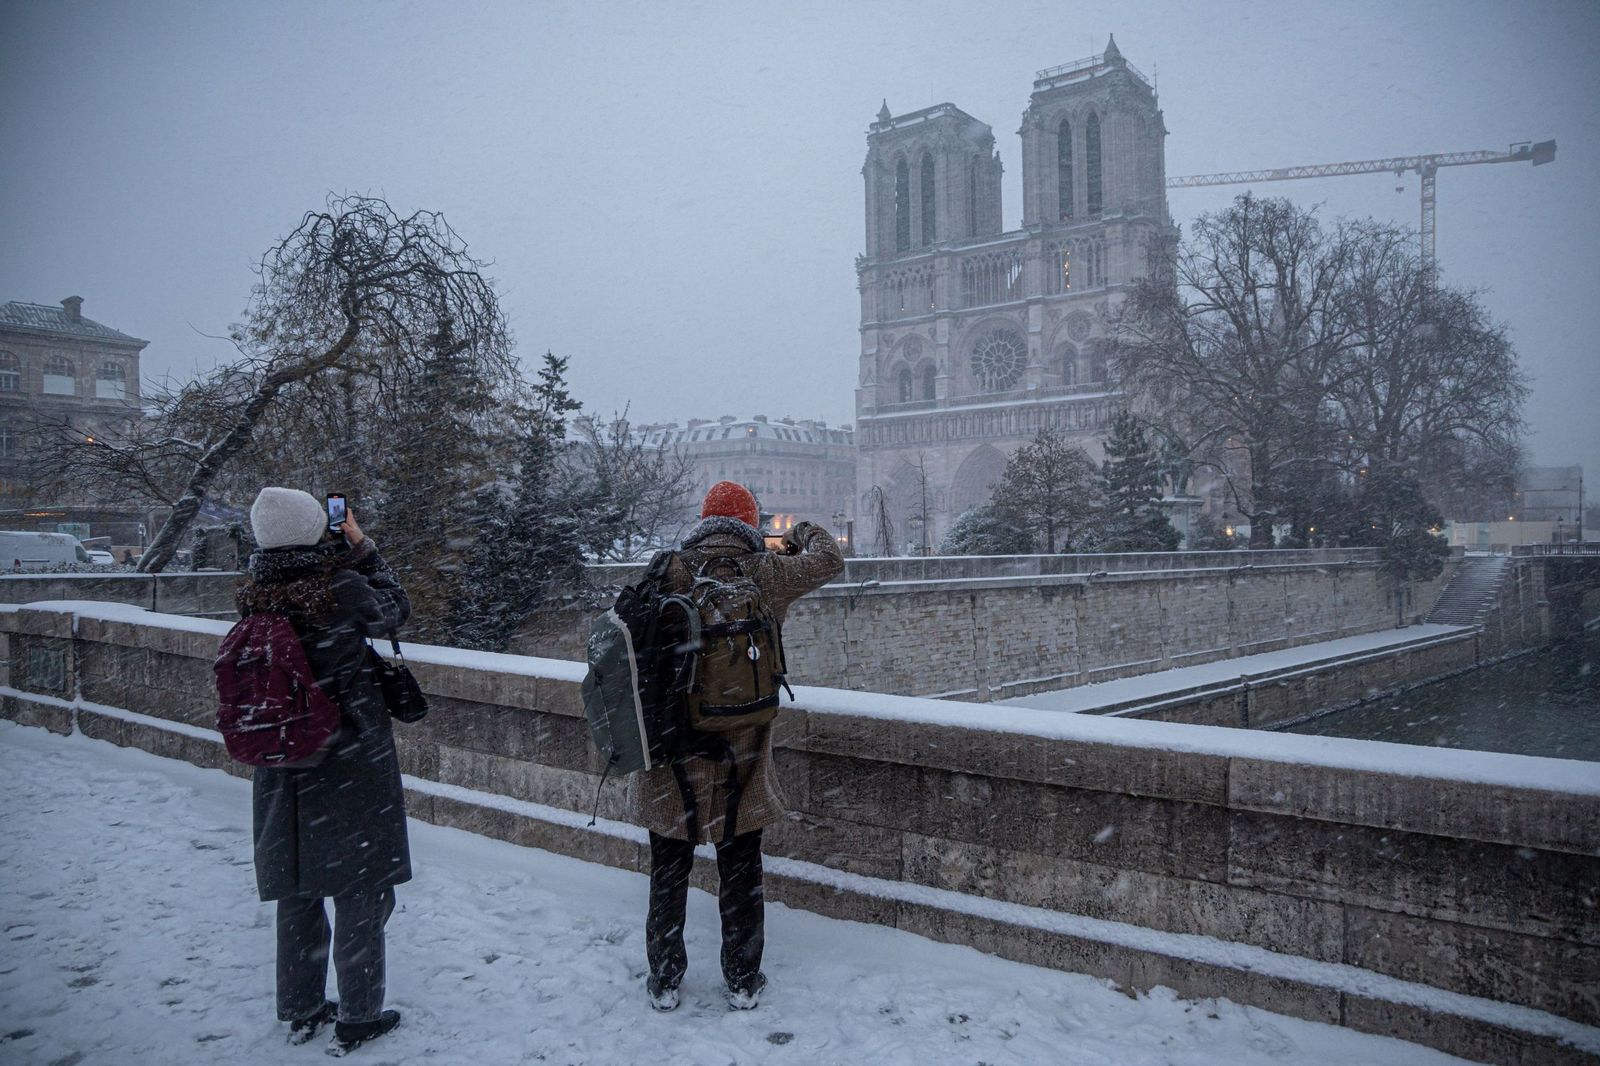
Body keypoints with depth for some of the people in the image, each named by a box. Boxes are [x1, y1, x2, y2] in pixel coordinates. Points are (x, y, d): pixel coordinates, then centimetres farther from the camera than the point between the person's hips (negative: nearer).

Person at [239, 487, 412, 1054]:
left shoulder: (254, 600, -5)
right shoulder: (344, 589, -19)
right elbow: (394, 609, -1)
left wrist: (344, 553, 7)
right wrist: (362, 548, 4)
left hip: (283, 774, 5)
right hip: (353, 768, -5)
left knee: (297, 890, 20)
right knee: (361, 890, 10)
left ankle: (301, 1011, 34)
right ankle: (357, 1018, 21)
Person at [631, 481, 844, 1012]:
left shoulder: (672, 570, -8)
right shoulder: (765, 573, -8)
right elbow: (830, 561, 6)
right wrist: (806, 533, 27)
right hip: (742, 748, 0)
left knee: (669, 869, 16)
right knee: (740, 871, 15)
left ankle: (664, 981, 28)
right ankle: (743, 982, 27)